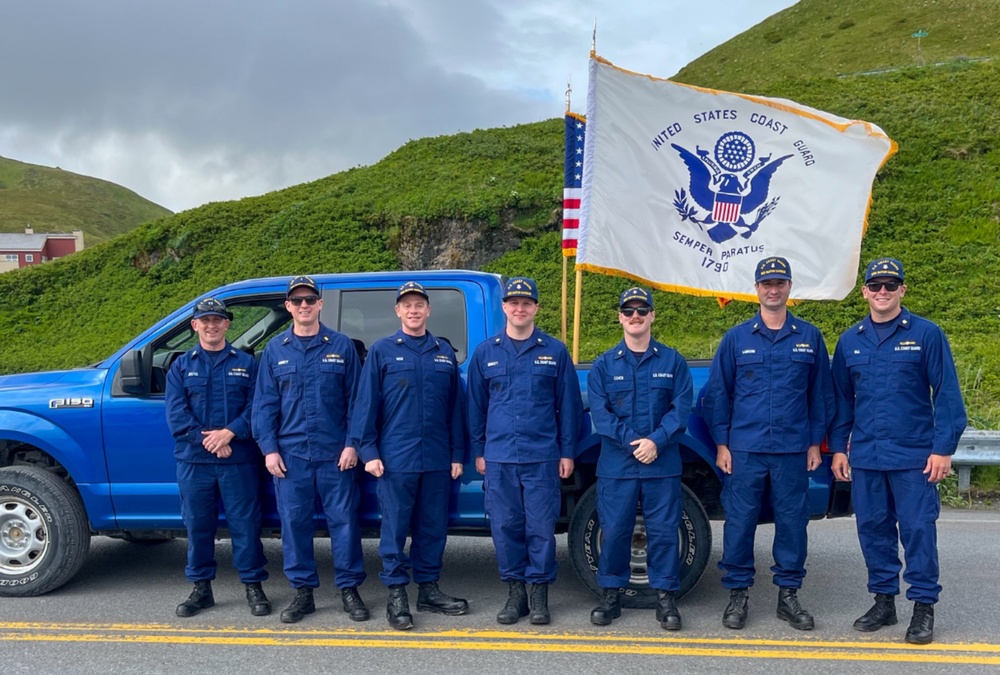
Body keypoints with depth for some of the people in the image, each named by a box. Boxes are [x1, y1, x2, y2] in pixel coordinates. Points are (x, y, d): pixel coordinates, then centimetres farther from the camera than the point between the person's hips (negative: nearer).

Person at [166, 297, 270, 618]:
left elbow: (256, 407, -2)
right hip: (193, 460, 2)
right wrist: (206, 439, -13)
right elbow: (175, 413, -1)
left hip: (239, 459, -1)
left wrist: (229, 432, -17)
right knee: (198, 525, 8)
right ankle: (201, 588, 21)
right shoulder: (181, 366, 10)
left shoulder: (246, 363, 8)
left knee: (245, 523, 0)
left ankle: (254, 586, 11)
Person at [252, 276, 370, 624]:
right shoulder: (275, 349, 9)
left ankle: (349, 589, 13)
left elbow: (355, 399, 3)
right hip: (290, 453, 2)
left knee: (343, 519, 1)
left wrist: (352, 444, -5)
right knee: (294, 522, 5)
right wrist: (269, 448, -1)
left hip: (335, 453, -1)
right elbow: (264, 404, 8)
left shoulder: (341, 346, 5)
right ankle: (303, 591, 17)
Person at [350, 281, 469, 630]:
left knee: (433, 527, 10)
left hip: (438, 459, 3)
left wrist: (457, 454, 8)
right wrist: (368, 451, -7)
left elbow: (456, 407, 12)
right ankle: (396, 594, 10)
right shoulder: (382, 351, 3)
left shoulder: (445, 353, 11)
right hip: (396, 458, -3)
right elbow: (366, 403, 0)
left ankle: (429, 590, 21)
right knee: (395, 528, 1)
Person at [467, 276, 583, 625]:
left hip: (542, 456, -1)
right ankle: (515, 591, 18)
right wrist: (478, 451, 9)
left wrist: (567, 452, 3)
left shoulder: (555, 351, 5)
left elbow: (568, 405, 6)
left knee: (541, 527, 1)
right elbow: (475, 405, 12)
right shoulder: (485, 353, 8)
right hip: (499, 458, 2)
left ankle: (540, 594, 13)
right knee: (505, 527, 5)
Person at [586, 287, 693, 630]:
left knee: (663, 531, 3)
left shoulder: (672, 361, 6)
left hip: (663, 463, 0)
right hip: (616, 464, 1)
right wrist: (631, 441, -15)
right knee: (614, 530, 4)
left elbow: (681, 408, -2)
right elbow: (599, 412, -2)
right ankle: (611, 595, 17)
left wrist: (656, 441, -16)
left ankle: (666, 597, 14)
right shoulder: (603, 364, 6)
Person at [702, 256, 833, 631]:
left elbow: (821, 393, 11)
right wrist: (721, 444, 1)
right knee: (739, 522, 2)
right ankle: (738, 593, 15)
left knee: (792, 522, 6)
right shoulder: (736, 338, 5)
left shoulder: (809, 337, 7)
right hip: (745, 450, -1)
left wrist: (815, 442, 6)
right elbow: (717, 394, 6)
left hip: (793, 450, 1)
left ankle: (788, 594, 20)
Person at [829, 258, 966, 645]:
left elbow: (947, 394, -4)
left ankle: (923, 607, 12)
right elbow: (841, 398, 14)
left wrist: (943, 448, -9)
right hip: (865, 456, 4)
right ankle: (883, 601, 23)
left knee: (918, 529, 0)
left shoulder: (926, 334, -2)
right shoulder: (850, 341, 10)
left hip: (914, 456, -4)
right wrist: (838, 447, 10)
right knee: (873, 529, 10)